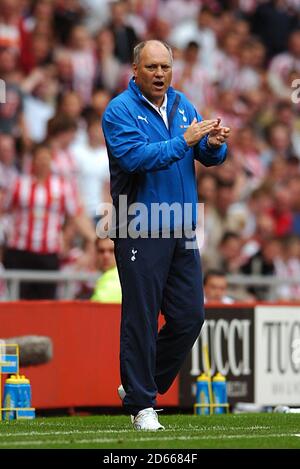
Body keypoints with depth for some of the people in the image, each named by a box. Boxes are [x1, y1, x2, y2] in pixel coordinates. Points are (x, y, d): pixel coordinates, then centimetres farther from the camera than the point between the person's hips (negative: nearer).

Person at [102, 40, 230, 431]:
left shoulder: (182, 105, 13)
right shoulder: (120, 111, -7)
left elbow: (209, 157, 11)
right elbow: (135, 157, -22)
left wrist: (214, 144, -11)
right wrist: (183, 141, -24)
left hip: (182, 231, 6)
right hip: (140, 233, -6)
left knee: (190, 317, 6)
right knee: (141, 319, -4)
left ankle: (141, 384, 23)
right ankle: (141, 404, 4)